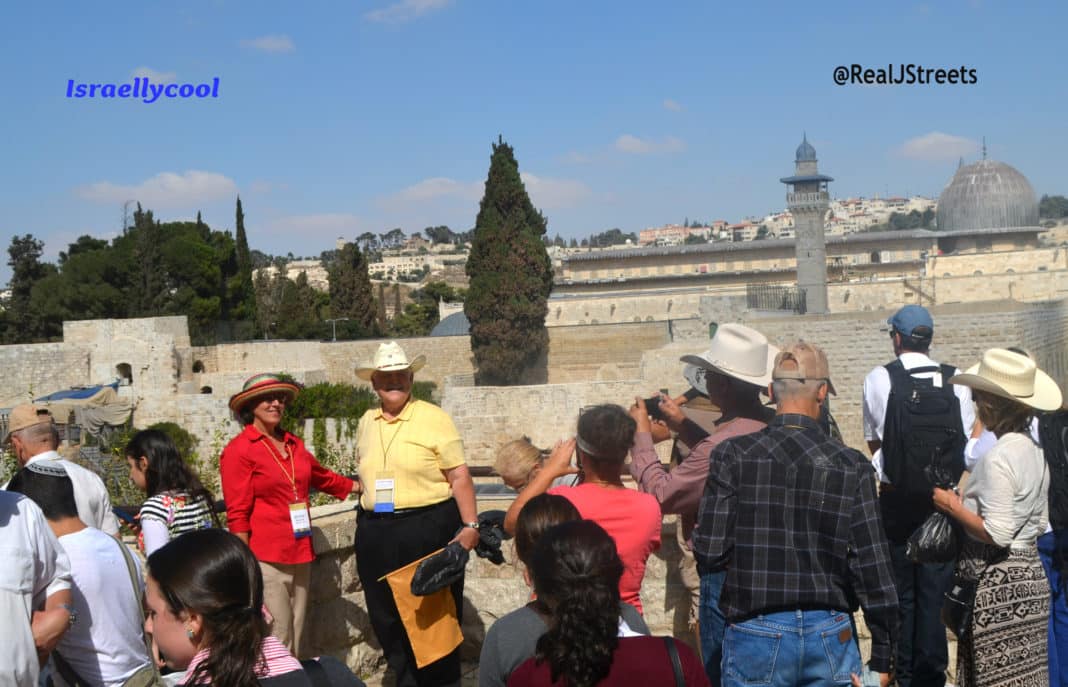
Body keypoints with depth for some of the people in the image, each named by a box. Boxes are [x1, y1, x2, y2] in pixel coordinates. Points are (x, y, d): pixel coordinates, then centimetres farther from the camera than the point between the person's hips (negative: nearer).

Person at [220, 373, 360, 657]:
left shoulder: (293, 444, 12)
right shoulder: (239, 450, -6)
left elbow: (321, 476, 30)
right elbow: (237, 514, -9)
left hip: (301, 555, 7)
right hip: (267, 558, -7)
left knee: (296, 640, 13)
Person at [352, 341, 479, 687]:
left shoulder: (434, 418, -6)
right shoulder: (366, 423, 10)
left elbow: (459, 476, -8)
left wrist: (470, 525, -14)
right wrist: (368, 522, 17)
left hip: (429, 529, -5)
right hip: (376, 535, 5)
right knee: (387, 619, 12)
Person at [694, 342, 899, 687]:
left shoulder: (732, 455, -9)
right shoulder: (852, 466, -6)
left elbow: (710, 554, -11)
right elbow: (873, 567, -4)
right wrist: (881, 657, 4)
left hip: (757, 635, -1)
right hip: (830, 636, 1)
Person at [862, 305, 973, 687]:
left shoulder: (877, 380, -6)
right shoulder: (955, 380, -4)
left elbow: (873, 441, 4)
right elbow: (967, 439, 0)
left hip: (895, 497, 0)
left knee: (901, 588, 11)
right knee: (935, 587, 6)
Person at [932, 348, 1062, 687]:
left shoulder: (997, 458, -19)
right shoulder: (1034, 451, 8)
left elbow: (997, 534, -23)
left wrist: (954, 507, -11)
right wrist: (969, 502, 17)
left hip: (998, 584, -9)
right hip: (1031, 575, 9)